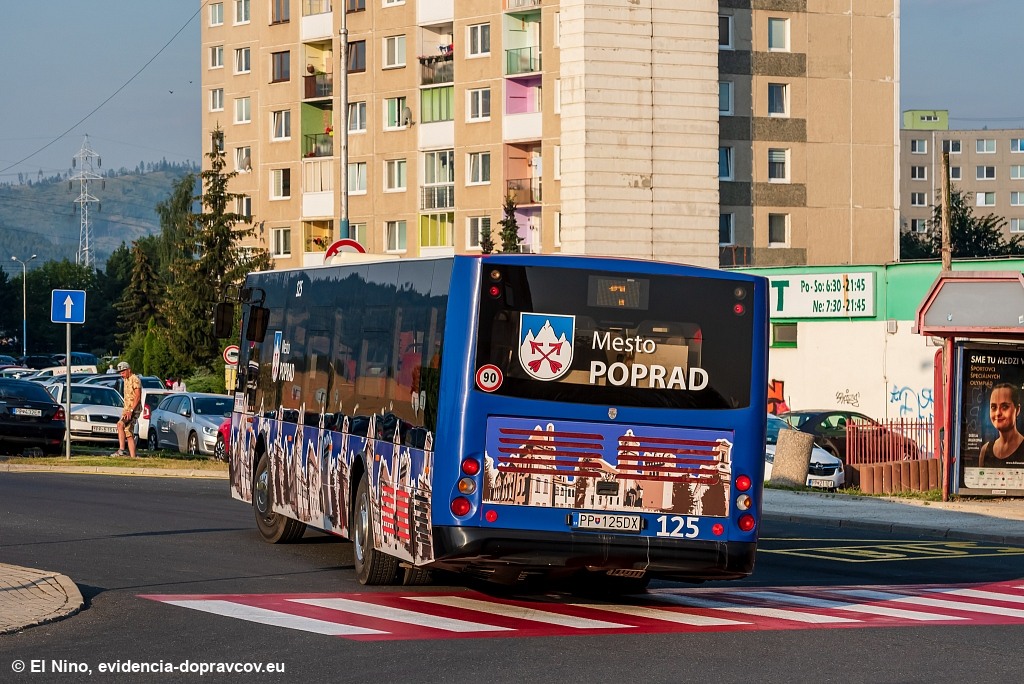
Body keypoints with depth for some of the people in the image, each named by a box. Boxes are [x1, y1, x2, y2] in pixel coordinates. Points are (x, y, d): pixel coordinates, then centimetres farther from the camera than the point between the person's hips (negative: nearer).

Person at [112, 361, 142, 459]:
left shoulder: (135, 379, -11)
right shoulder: (126, 380, 19)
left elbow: (138, 397, -18)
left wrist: (131, 410, -26)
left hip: (134, 409, -10)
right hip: (127, 409, 10)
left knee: (120, 424, -29)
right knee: (129, 434, 6)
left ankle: (121, 450, -34)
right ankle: (132, 456, 7)